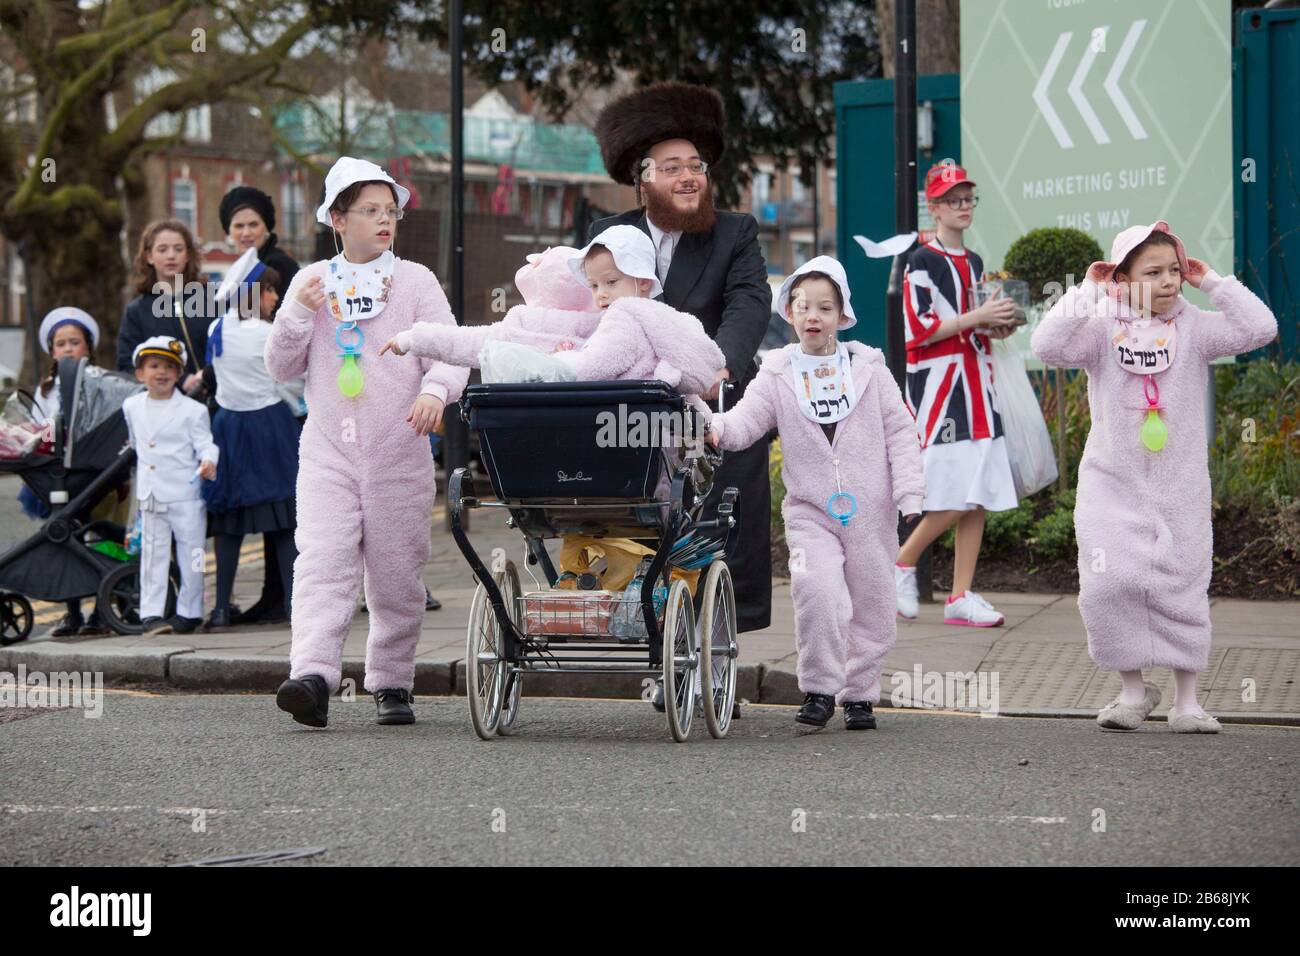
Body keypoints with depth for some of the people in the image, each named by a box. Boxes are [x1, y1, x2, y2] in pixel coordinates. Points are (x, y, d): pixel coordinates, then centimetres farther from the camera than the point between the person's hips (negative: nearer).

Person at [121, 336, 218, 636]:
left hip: (185, 495, -3)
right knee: (152, 555, 2)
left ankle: (189, 612, 15)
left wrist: (209, 462, -30)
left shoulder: (192, 410, -7)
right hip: (150, 496, 3)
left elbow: (206, 444, -7)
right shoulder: (132, 407, 8)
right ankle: (151, 614, 1)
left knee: (190, 555, 3)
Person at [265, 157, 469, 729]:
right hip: (327, 451, 0)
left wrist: (435, 389, -24)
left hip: (399, 454, 0)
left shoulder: (415, 280, 6)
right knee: (321, 563, -15)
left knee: (396, 576, 5)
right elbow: (281, 368, 13)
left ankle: (392, 683, 18)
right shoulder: (311, 282, 11)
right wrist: (297, 315, -4)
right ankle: (313, 678, -28)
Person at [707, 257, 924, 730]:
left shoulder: (869, 369, 3)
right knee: (816, 588, -23)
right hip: (810, 510, -1)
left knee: (871, 603, 6)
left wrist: (909, 492, -3)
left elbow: (899, 433, 4)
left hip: (869, 509, 1)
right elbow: (746, 420, -10)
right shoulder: (777, 376, 2)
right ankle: (819, 688, -10)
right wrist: (717, 428, -33)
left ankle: (859, 694, 22)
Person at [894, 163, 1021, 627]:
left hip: (975, 384, 8)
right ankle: (901, 564, 6)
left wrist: (997, 327, 6)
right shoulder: (922, 262, -6)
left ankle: (961, 597, 3)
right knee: (953, 495, -14)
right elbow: (921, 330, -14)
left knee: (980, 496, 1)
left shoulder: (974, 263, 18)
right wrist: (977, 317, -15)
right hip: (938, 385, -8)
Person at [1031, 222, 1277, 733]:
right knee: (1108, 584, -11)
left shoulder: (1192, 328, -2)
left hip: (1178, 489, 1)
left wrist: (1213, 283, -11)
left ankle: (1186, 699, 17)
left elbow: (1259, 328, -13)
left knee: (1181, 590, 4)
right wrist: (1085, 293, -18)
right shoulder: (1102, 330, -5)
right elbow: (1048, 345, -20)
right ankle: (1134, 690, 9)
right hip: (1112, 486, -1)